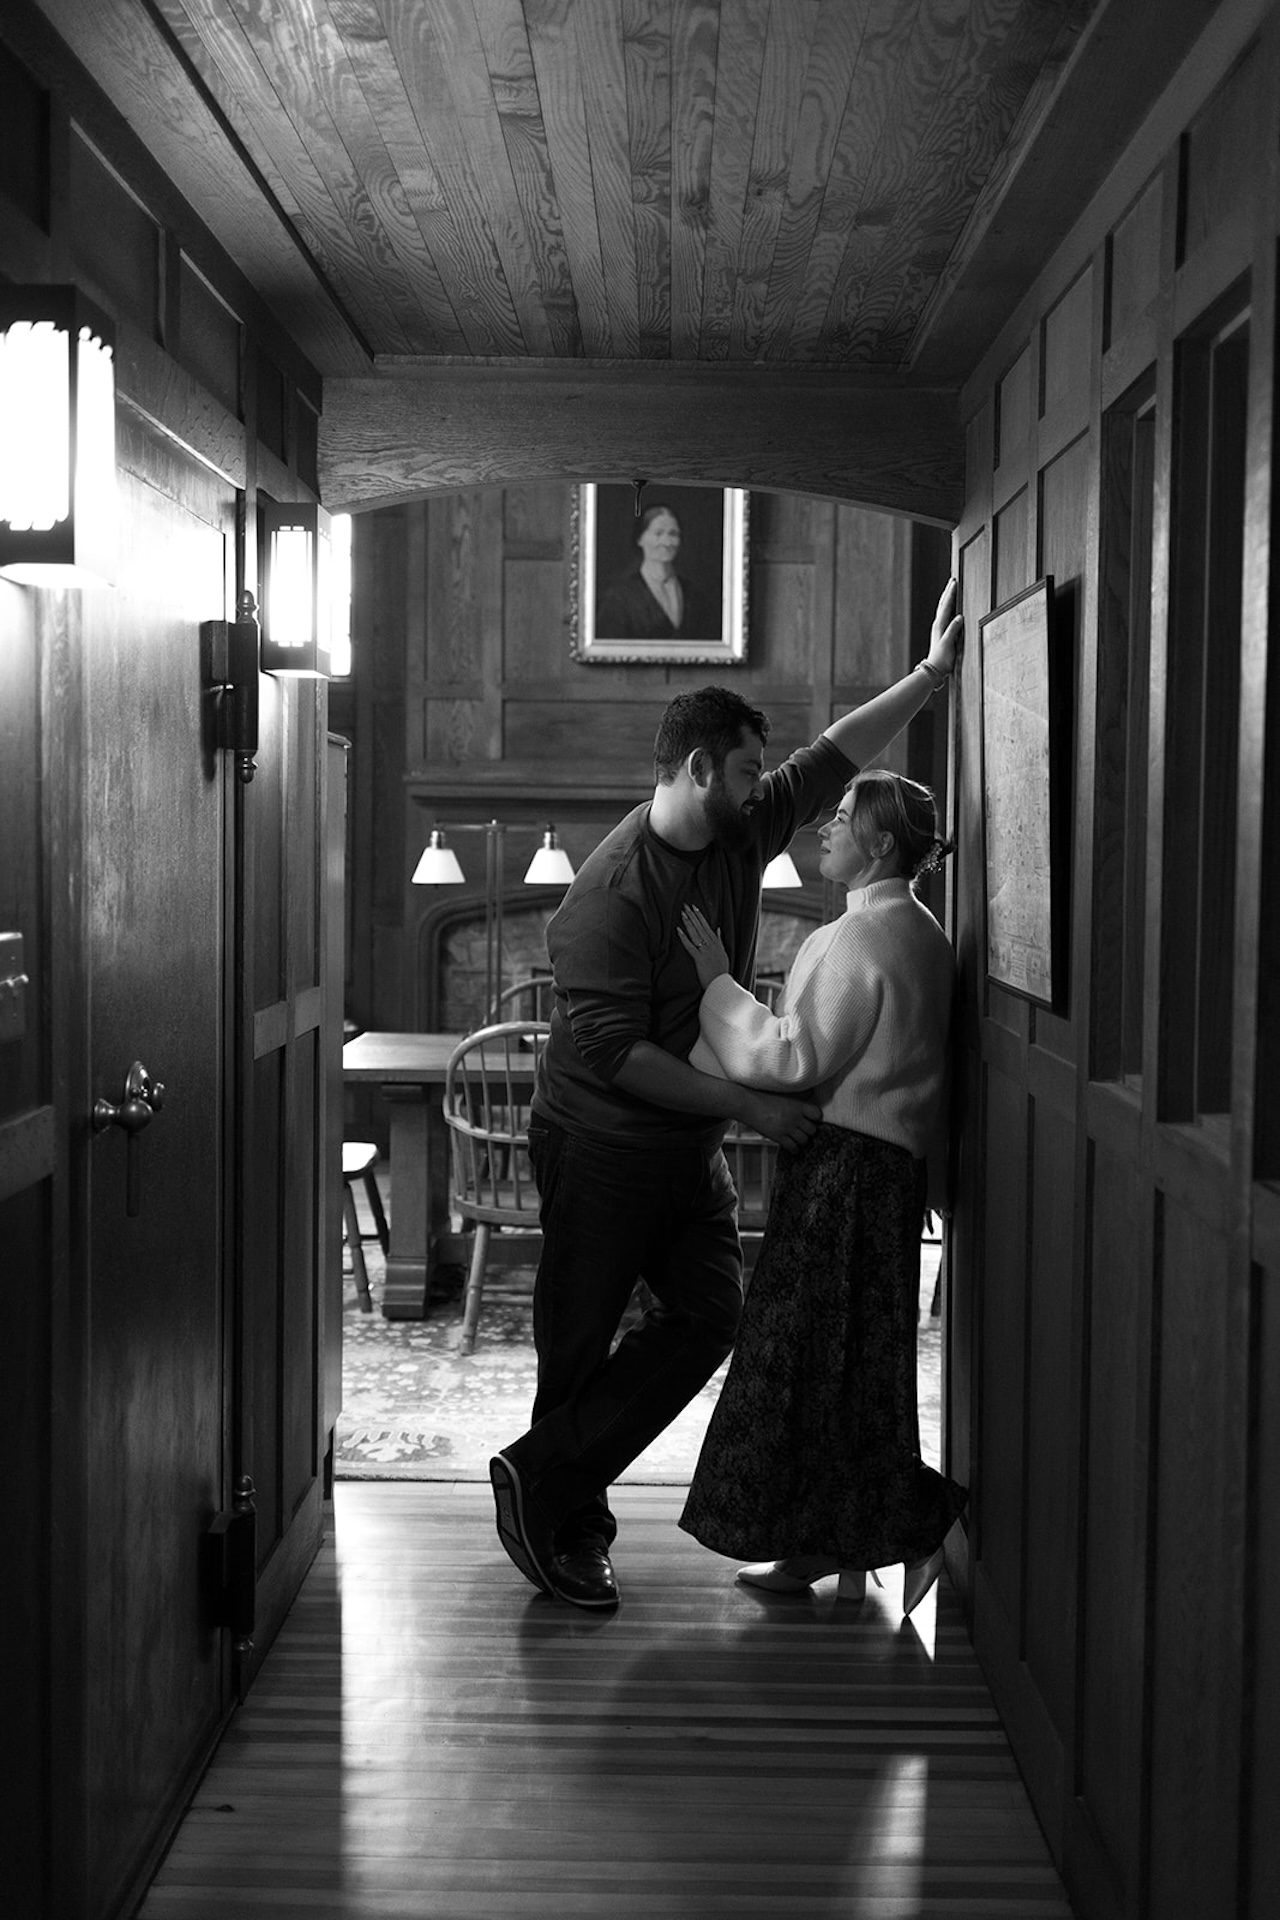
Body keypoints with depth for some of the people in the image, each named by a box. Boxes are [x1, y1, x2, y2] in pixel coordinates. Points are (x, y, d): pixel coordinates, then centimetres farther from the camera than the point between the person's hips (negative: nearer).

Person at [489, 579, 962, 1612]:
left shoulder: (743, 836, 2)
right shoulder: (614, 888, -22)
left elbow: (833, 757, 12)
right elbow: (611, 1050, -25)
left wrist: (931, 674, 6)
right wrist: (748, 1104, -23)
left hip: (689, 1145, 8)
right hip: (600, 1145, -8)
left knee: (712, 1311, 0)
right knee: (581, 1341, 4)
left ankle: (547, 1478, 9)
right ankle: (564, 1519, 22)